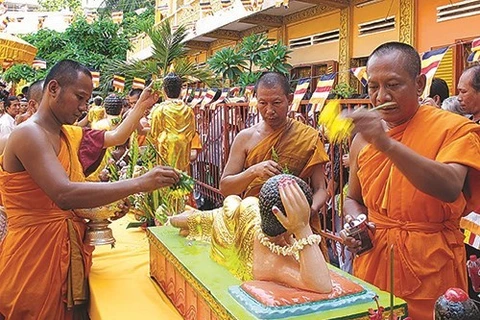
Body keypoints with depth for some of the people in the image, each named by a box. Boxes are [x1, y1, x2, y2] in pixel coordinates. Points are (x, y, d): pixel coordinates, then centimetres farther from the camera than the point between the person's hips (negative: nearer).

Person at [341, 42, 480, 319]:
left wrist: (388, 145, -38)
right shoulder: (363, 139, 3)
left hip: (430, 267, -4)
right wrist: (354, 221, -6)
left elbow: (450, 189, -29)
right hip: (372, 261, 4)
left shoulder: (455, 128, -10)